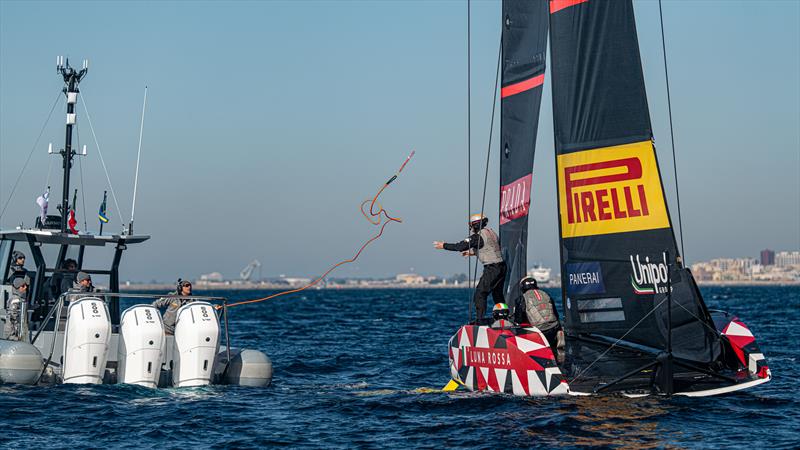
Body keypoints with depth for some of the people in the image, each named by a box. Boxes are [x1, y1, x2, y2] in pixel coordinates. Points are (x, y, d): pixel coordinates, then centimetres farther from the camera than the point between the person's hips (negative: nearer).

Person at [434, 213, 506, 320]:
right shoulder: (490, 232, 14)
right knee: (498, 295, 17)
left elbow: (461, 246, -14)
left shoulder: (479, 236, -13)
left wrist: (444, 245, -3)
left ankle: (480, 319, -12)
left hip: (492, 269, -9)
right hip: (502, 266, 9)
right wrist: (473, 252, 33)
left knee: (480, 294, -7)